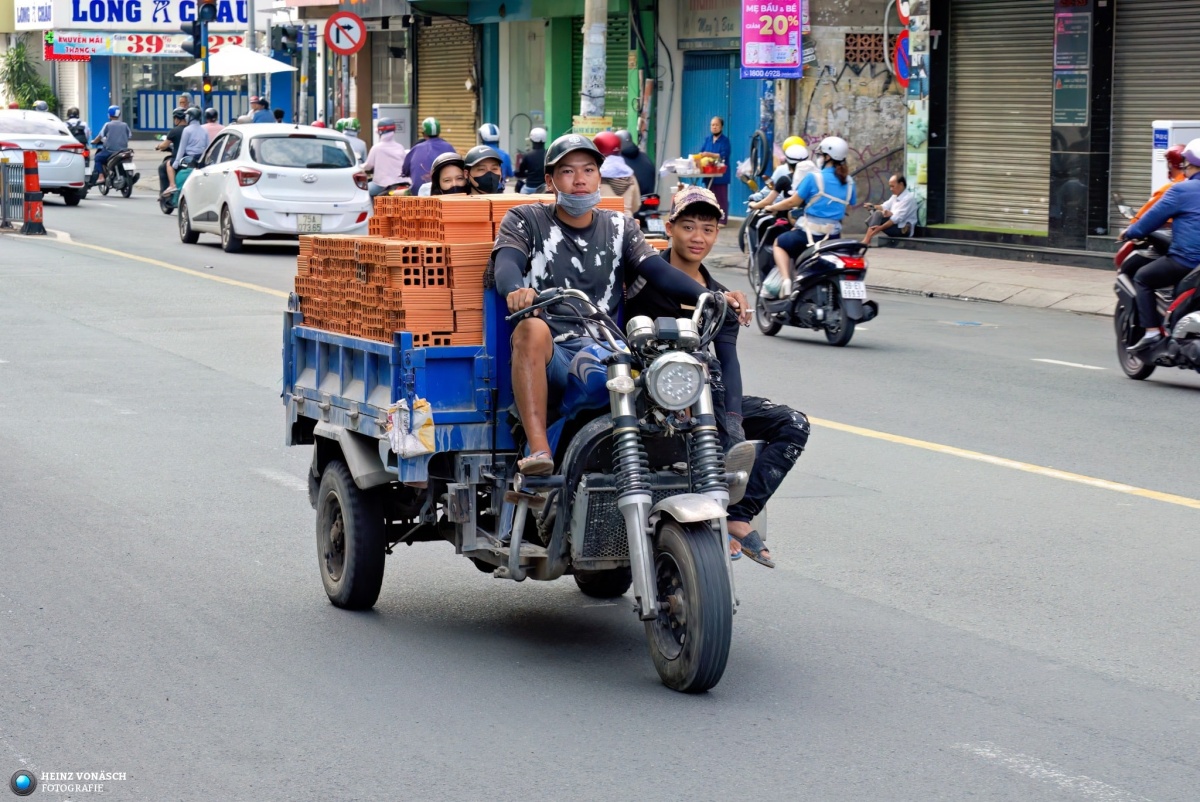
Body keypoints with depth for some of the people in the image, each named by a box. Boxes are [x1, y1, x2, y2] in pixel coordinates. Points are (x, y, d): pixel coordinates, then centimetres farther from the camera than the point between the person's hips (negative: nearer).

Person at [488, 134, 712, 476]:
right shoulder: (526, 220, 12)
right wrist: (517, 290, -34)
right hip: (548, 358, -2)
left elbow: (659, 270, 5)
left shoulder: (620, 227, 20)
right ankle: (538, 449, -42)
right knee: (532, 328, -38)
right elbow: (505, 263, -8)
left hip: (605, 356, 2)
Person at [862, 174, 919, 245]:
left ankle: (866, 241, -29)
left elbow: (897, 218, -23)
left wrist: (880, 227, -30)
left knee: (878, 214, -24)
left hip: (902, 229, -9)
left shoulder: (908, 198, -15)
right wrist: (873, 207, -11)